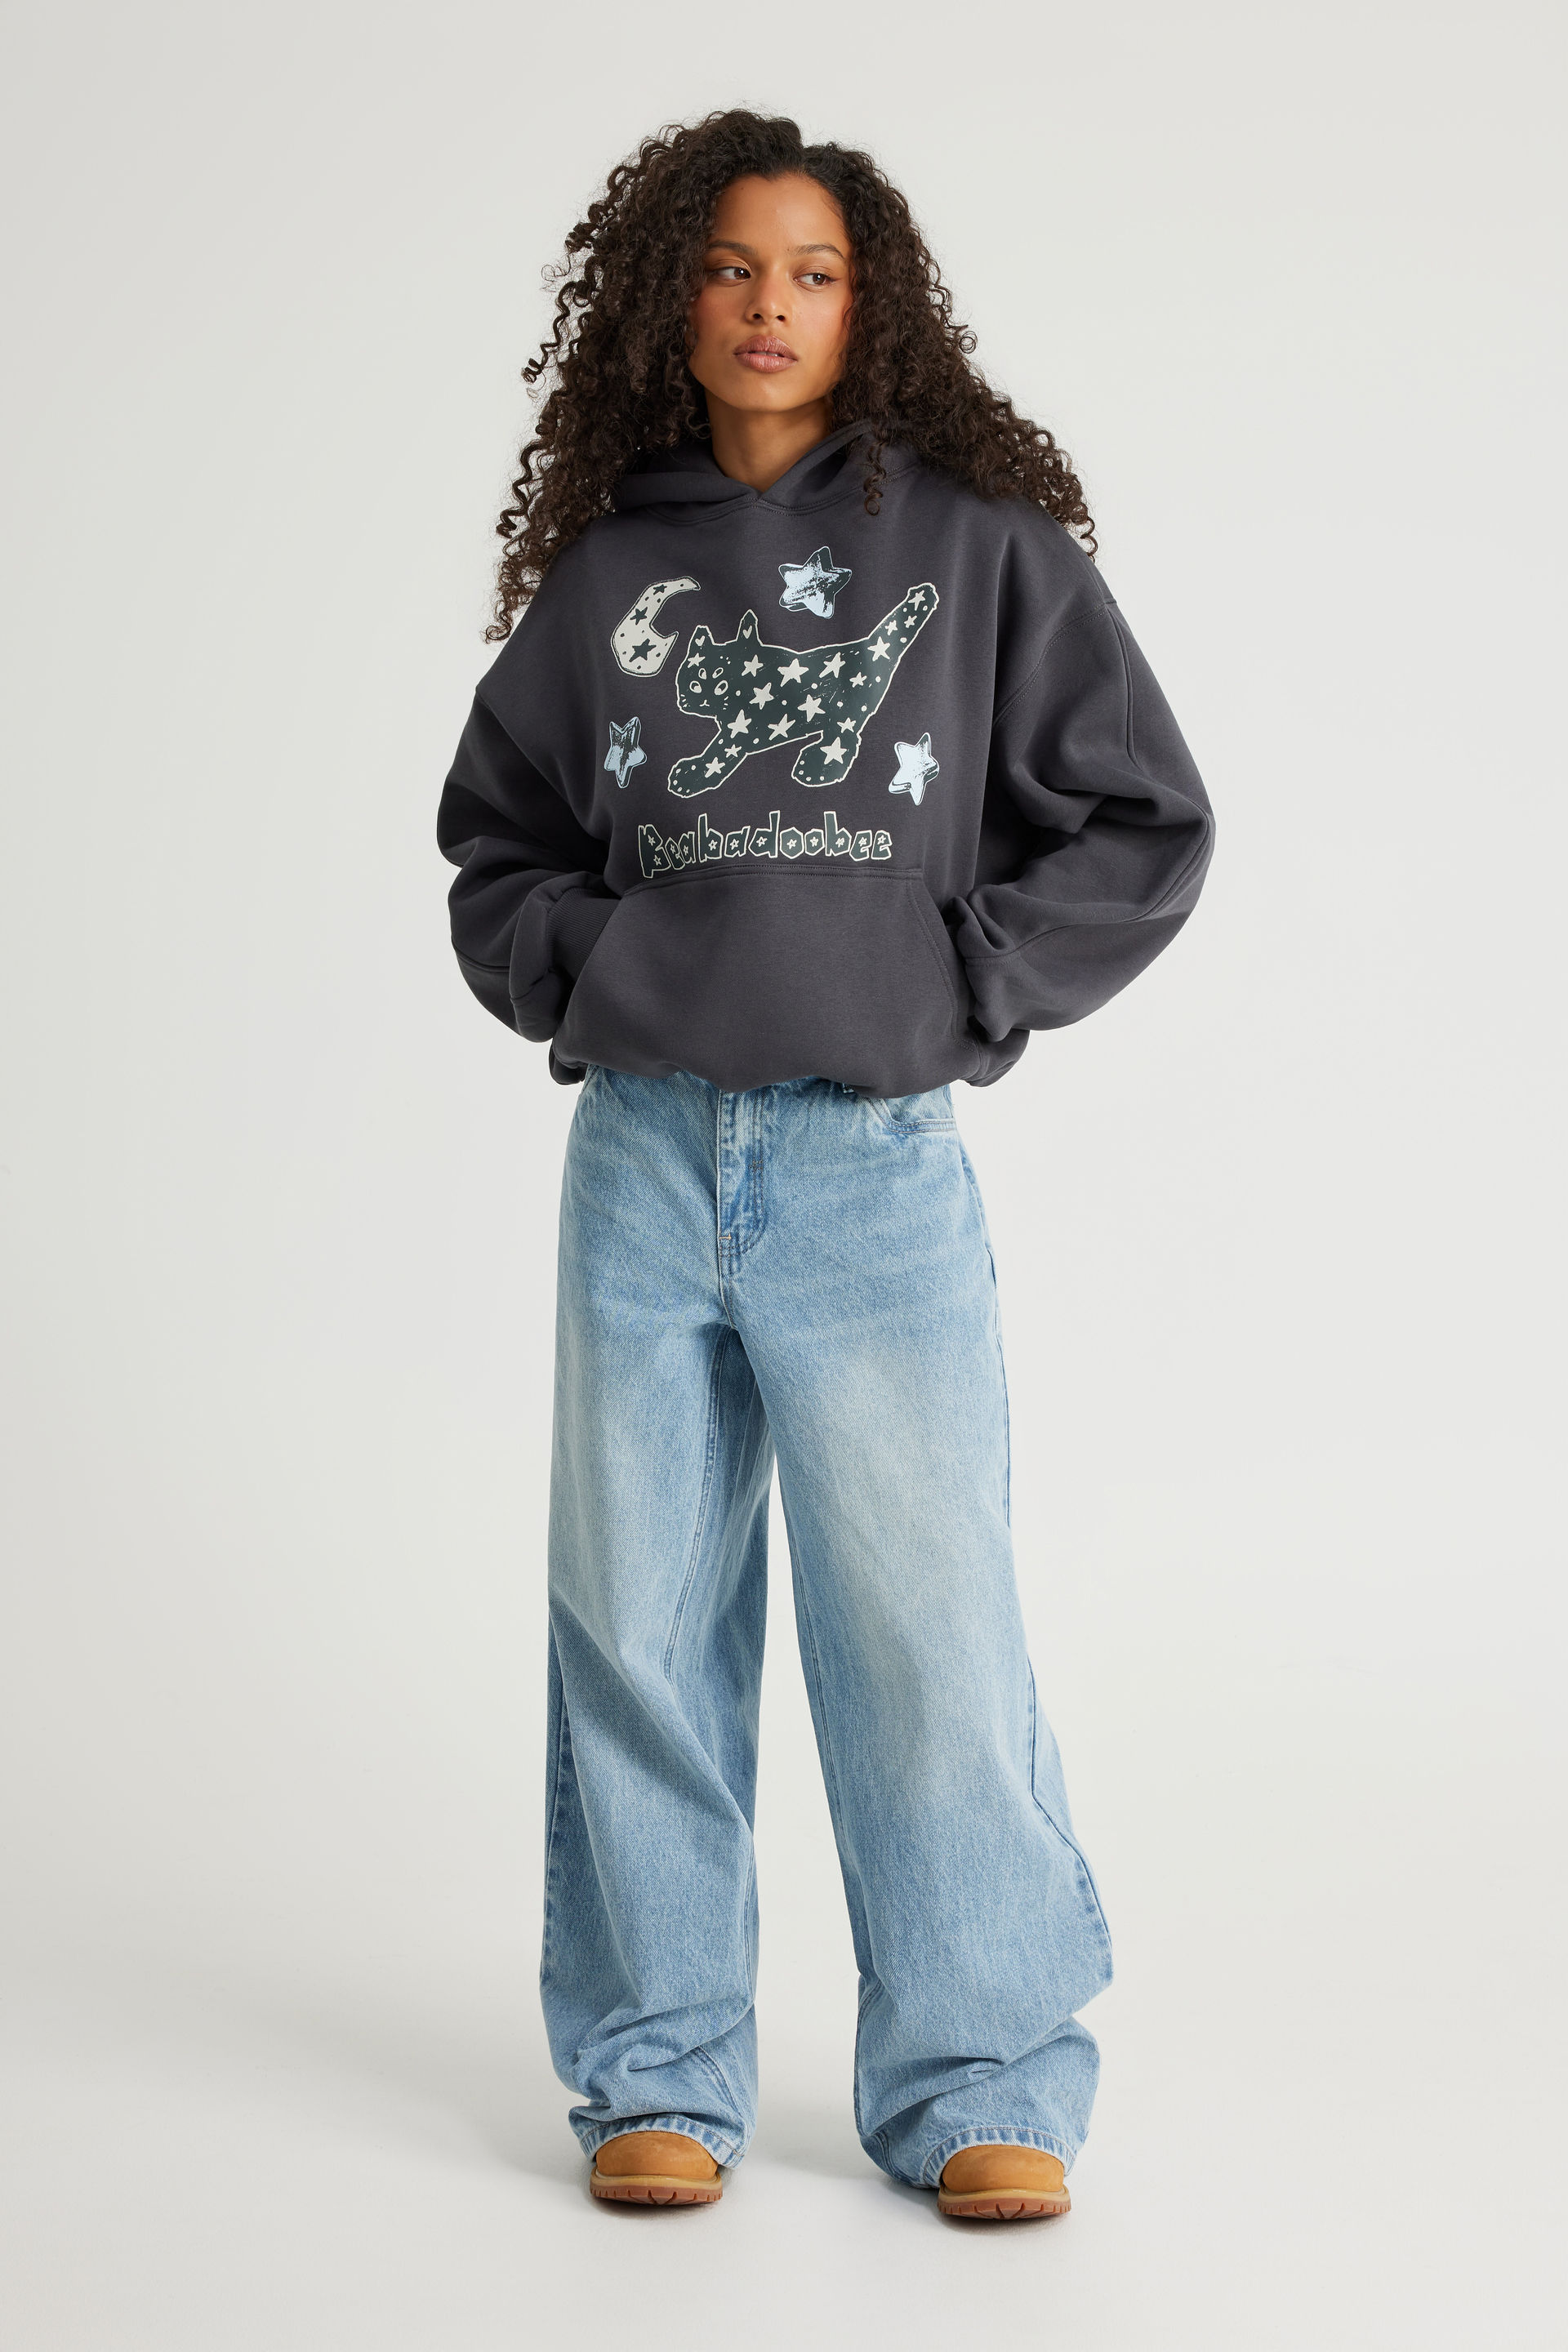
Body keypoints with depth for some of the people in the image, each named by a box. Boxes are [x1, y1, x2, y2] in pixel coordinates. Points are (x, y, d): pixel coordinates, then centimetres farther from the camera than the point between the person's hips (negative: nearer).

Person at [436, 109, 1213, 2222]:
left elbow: (1142, 826, 4)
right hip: (643, 1156, 3)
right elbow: (494, 834, 20)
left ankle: (979, 2078, 11)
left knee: (926, 1622, -2)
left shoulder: (981, 544, 4)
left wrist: (964, 988, -4)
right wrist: (575, 967, 2)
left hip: (877, 1166, -2)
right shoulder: (604, 571, 9)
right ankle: (660, 2067, 18)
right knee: (641, 1625, 7)